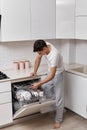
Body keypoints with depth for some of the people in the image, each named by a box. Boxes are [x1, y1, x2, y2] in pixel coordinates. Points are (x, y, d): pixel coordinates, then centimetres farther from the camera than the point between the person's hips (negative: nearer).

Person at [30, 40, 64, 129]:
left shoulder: (54, 55, -39)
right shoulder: (44, 45, -16)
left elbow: (52, 76, -36)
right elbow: (38, 58, 3)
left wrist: (38, 84, -35)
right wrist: (35, 71, 0)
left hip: (57, 74, -7)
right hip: (50, 72, 8)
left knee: (58, 98, -1)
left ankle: (58, 120, 12)